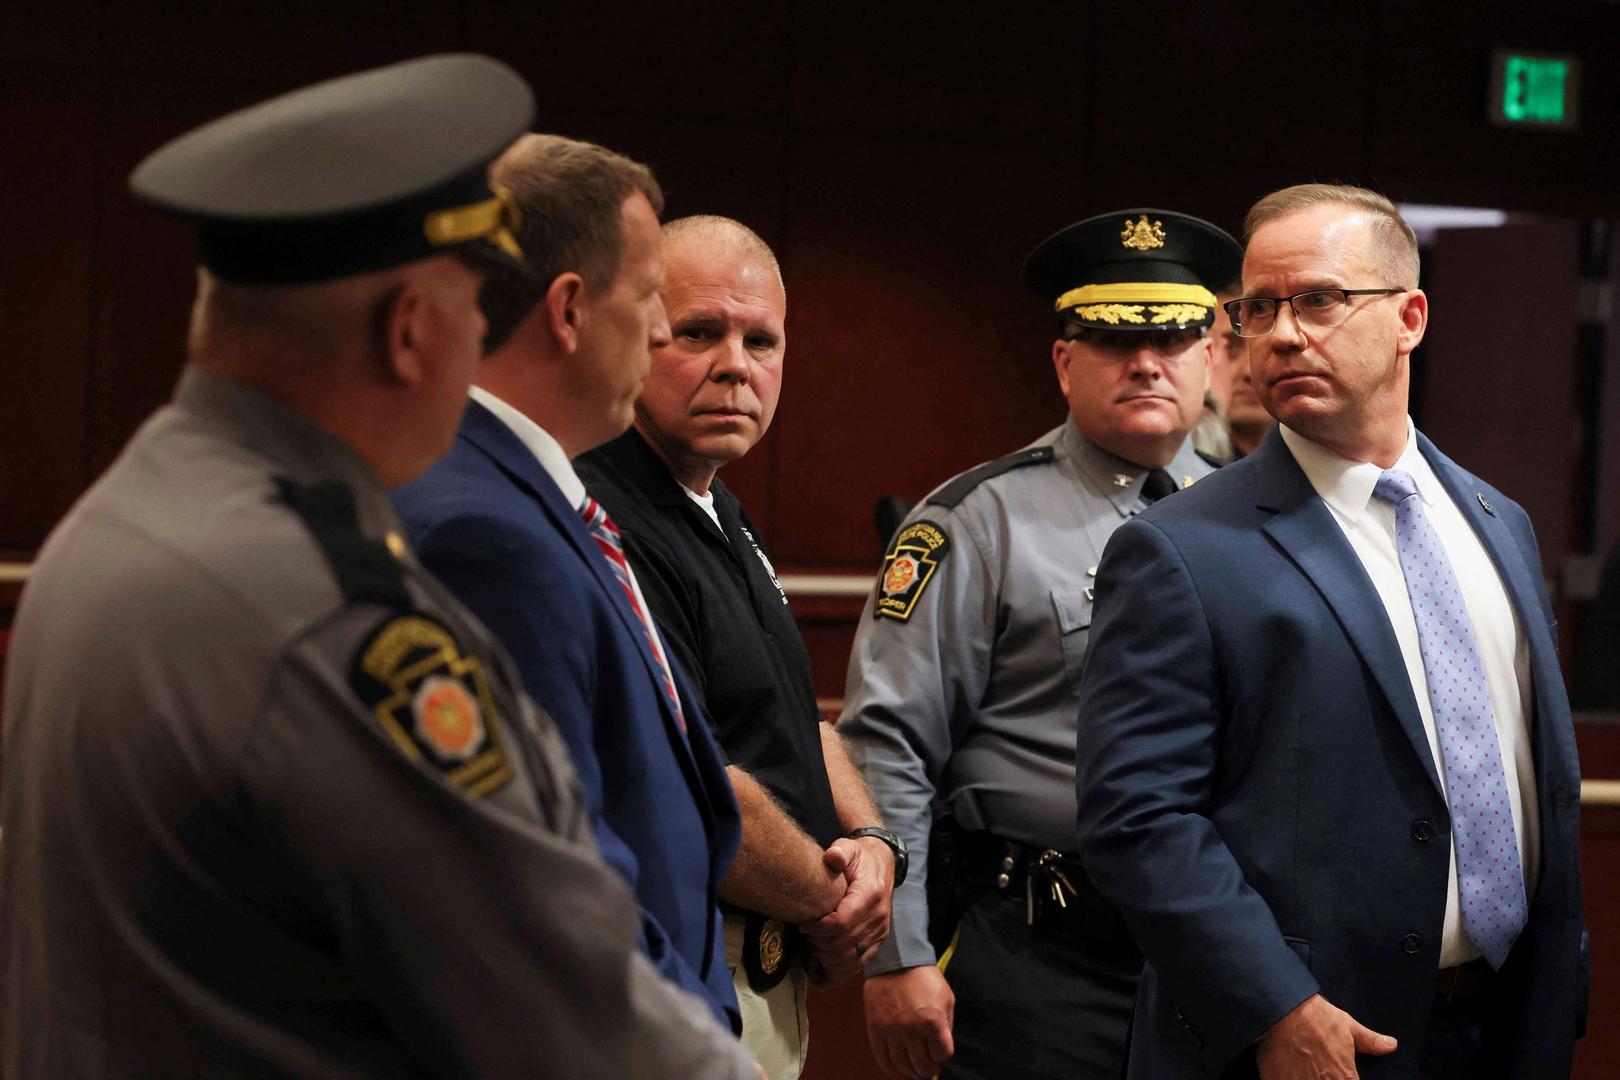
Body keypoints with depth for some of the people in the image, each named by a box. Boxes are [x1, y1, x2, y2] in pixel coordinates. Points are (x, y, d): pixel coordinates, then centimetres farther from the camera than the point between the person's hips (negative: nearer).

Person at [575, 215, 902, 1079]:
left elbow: (797, 719, 21)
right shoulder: (603, 529, -20)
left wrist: (871, 840, 1)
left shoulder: (723, 519, 14)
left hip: (771, 987, 10)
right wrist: (831, 905, -11)